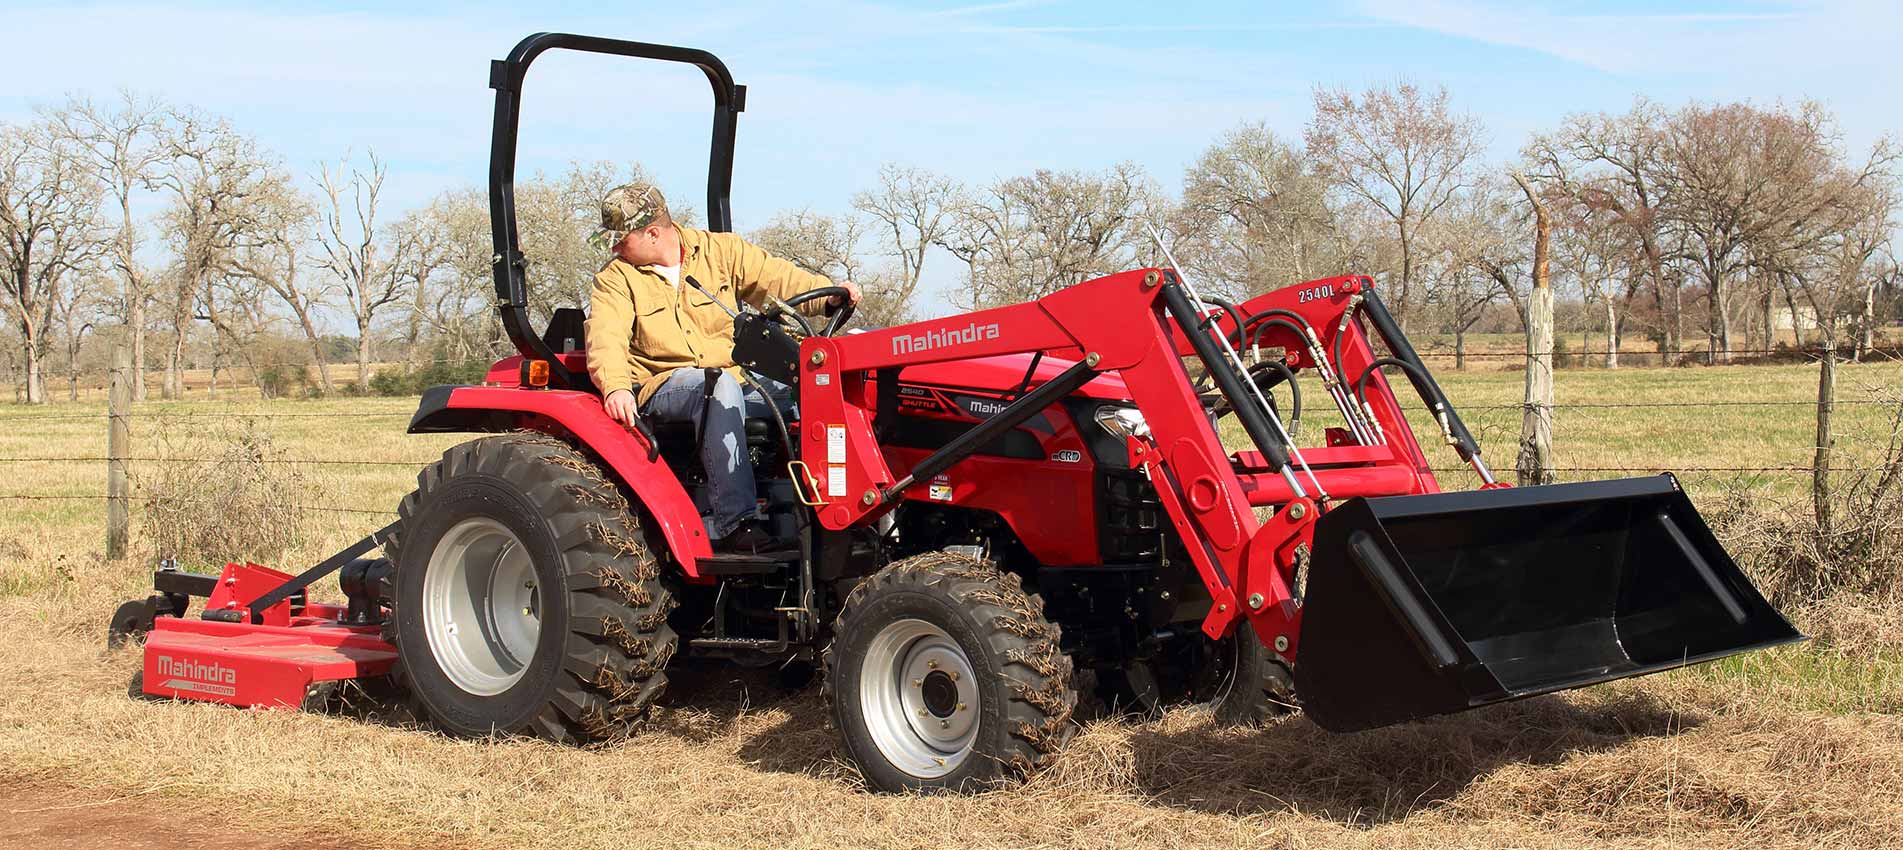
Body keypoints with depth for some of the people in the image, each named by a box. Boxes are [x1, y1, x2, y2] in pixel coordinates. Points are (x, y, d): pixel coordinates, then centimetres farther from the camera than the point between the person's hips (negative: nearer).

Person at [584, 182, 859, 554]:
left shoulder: (720, 251, 9)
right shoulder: (616, 279, 5)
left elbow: (777, 278, 3)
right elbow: (606, 336, -11)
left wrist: (831, 292, -15)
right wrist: (615, 386, -32)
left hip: (733, 377, 3)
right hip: (661, 386, -3)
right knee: (720, 385, -36)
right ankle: (733, 521, -42)